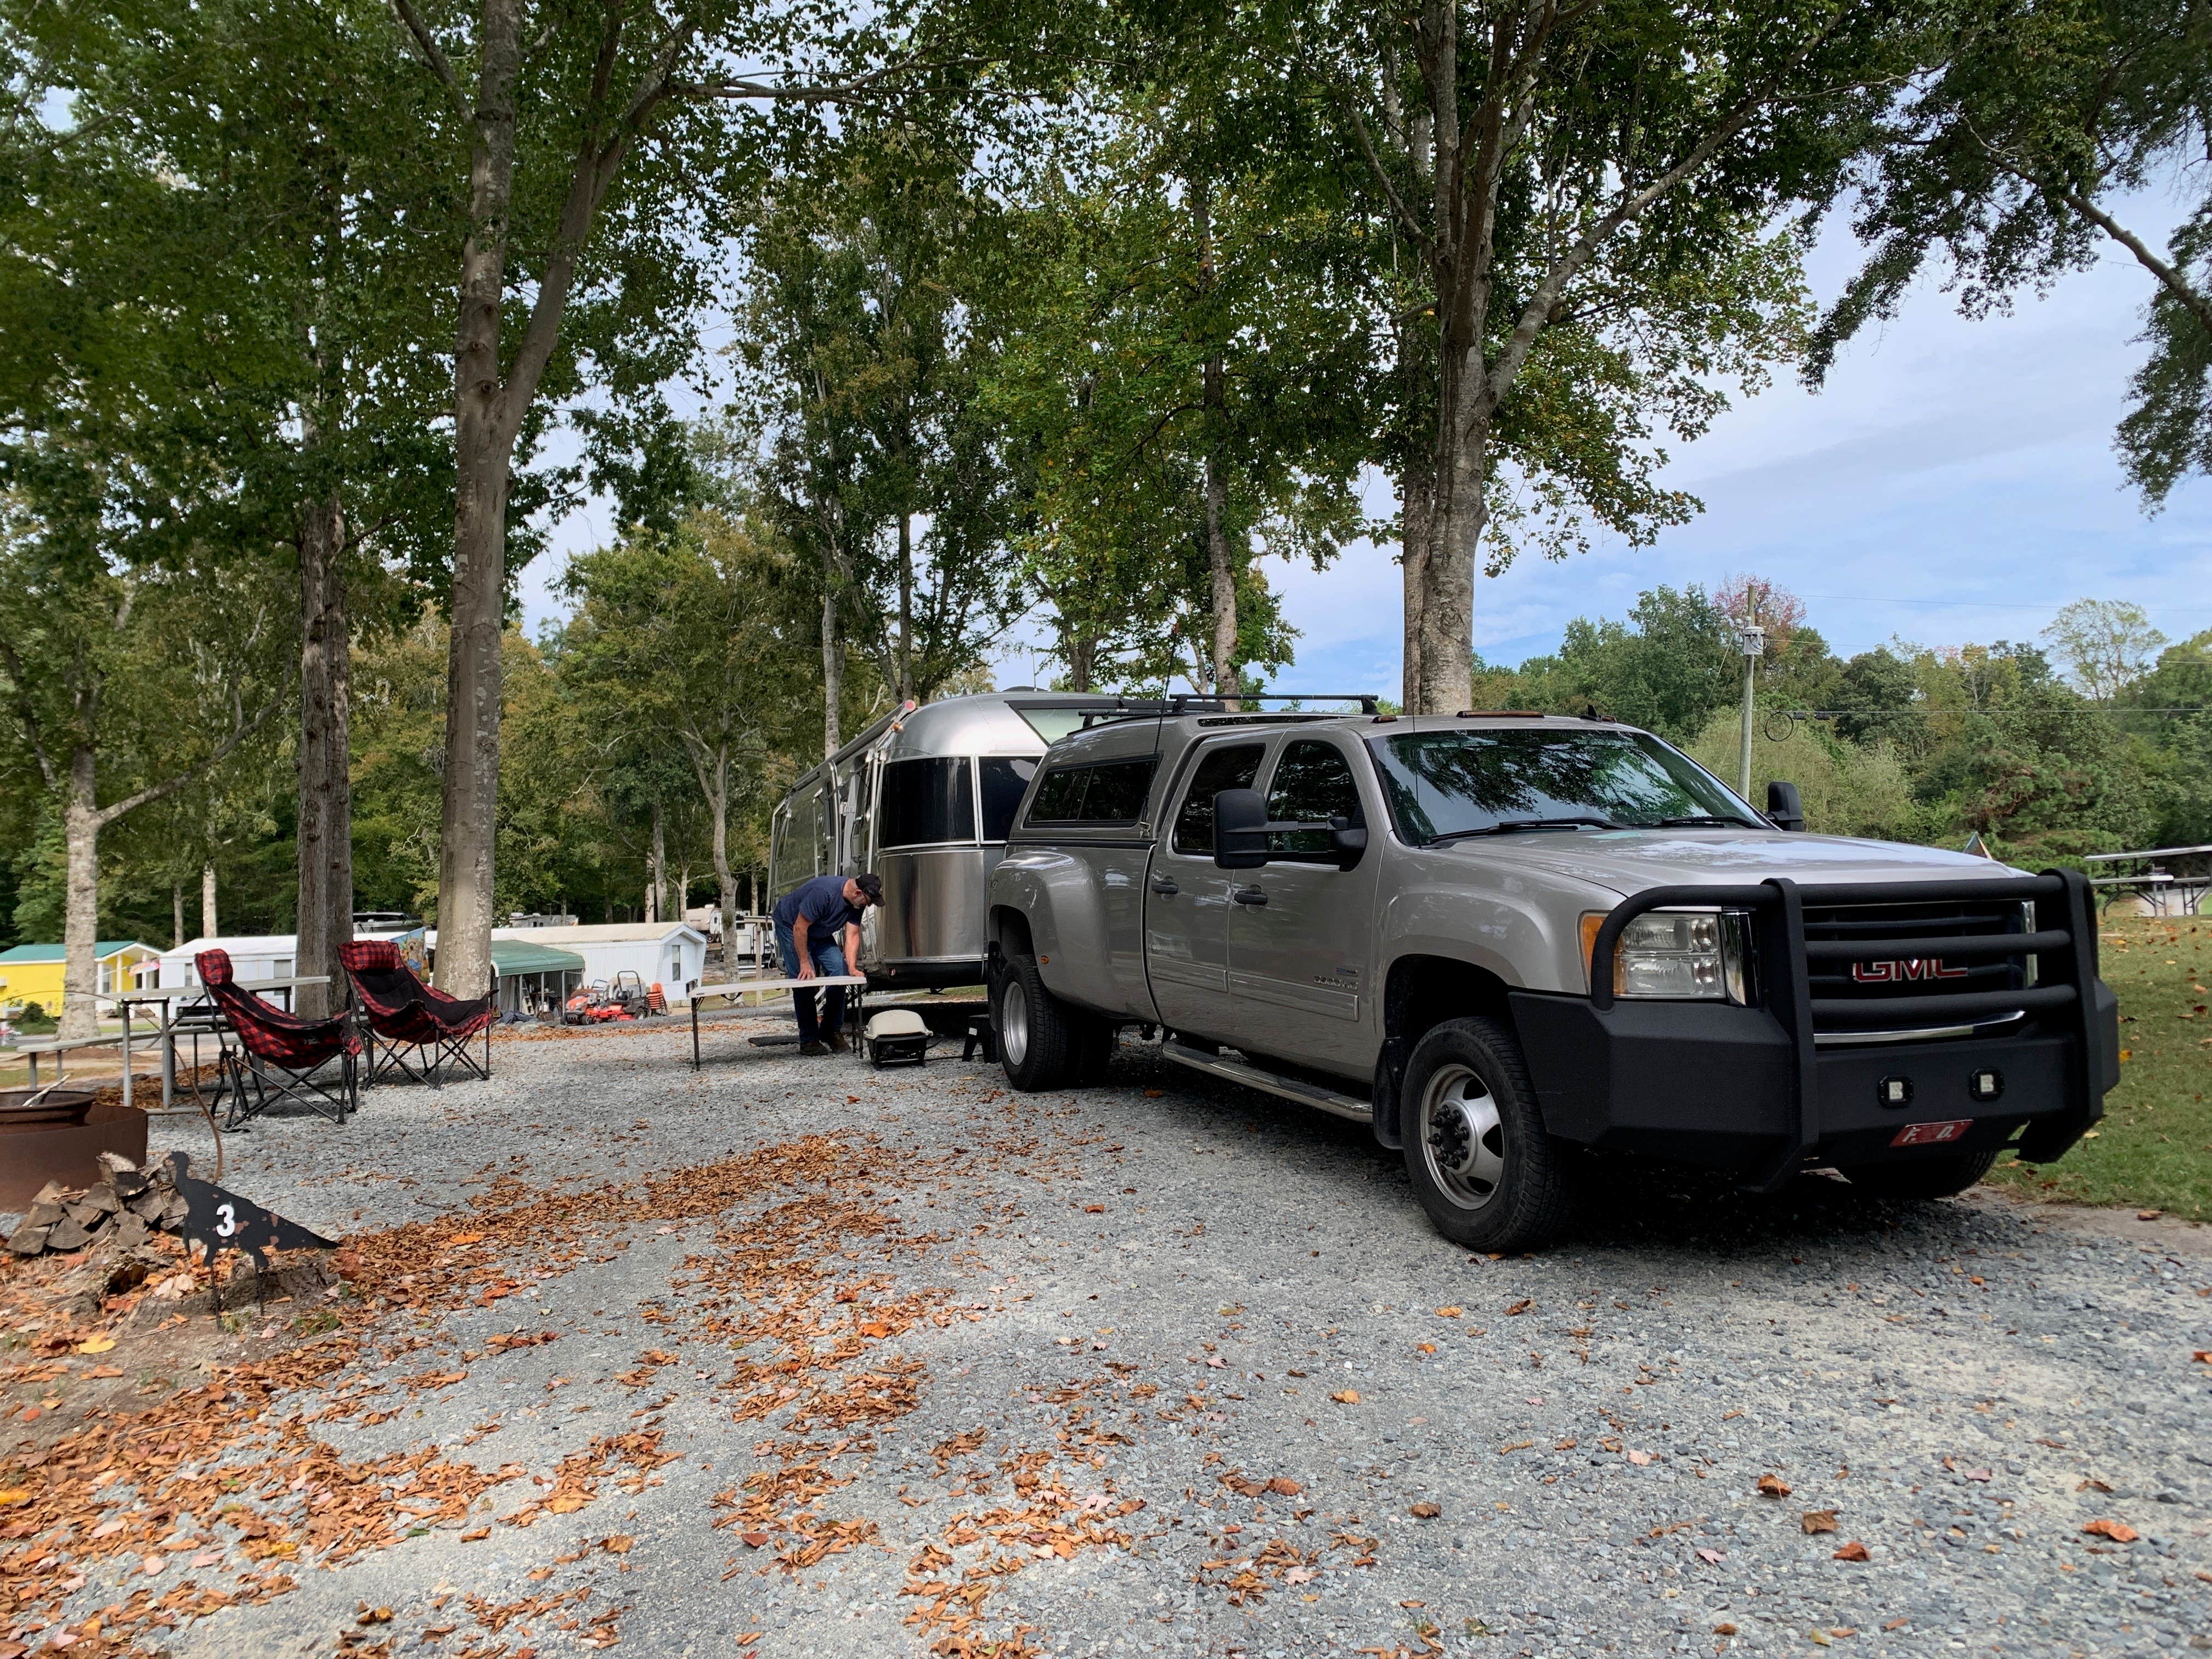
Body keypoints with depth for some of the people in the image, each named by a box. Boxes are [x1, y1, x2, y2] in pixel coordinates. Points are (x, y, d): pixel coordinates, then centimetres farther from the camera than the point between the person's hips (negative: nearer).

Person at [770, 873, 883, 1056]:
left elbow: (852, 935, -11)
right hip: (790, 926, -7)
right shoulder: (823, 893, -37)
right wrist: (805, 963, -27)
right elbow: (800, 928, -31)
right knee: (805, 980, -15)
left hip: (820, 933, 7)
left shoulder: (857, 902, -14)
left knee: (839, 973, -8)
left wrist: (852, 968, -22)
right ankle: (808, 1039, -7)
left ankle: (832, 1030, 5)